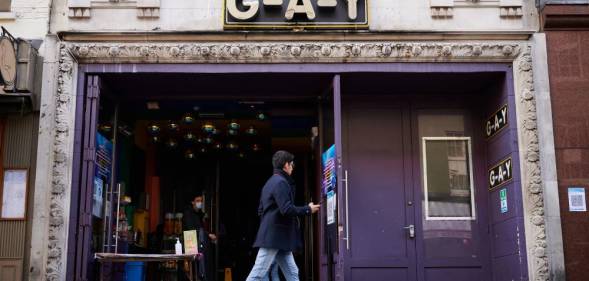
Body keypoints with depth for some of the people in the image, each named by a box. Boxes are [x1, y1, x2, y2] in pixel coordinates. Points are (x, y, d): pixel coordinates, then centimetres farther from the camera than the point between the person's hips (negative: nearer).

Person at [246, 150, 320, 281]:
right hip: (274, 237, -10)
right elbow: (287, 210, -21)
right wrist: (308, 209, -9)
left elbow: (261, 210, 23)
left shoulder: (270, 182, 18)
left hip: (278, 238, 10)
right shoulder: (281, 182, -13)